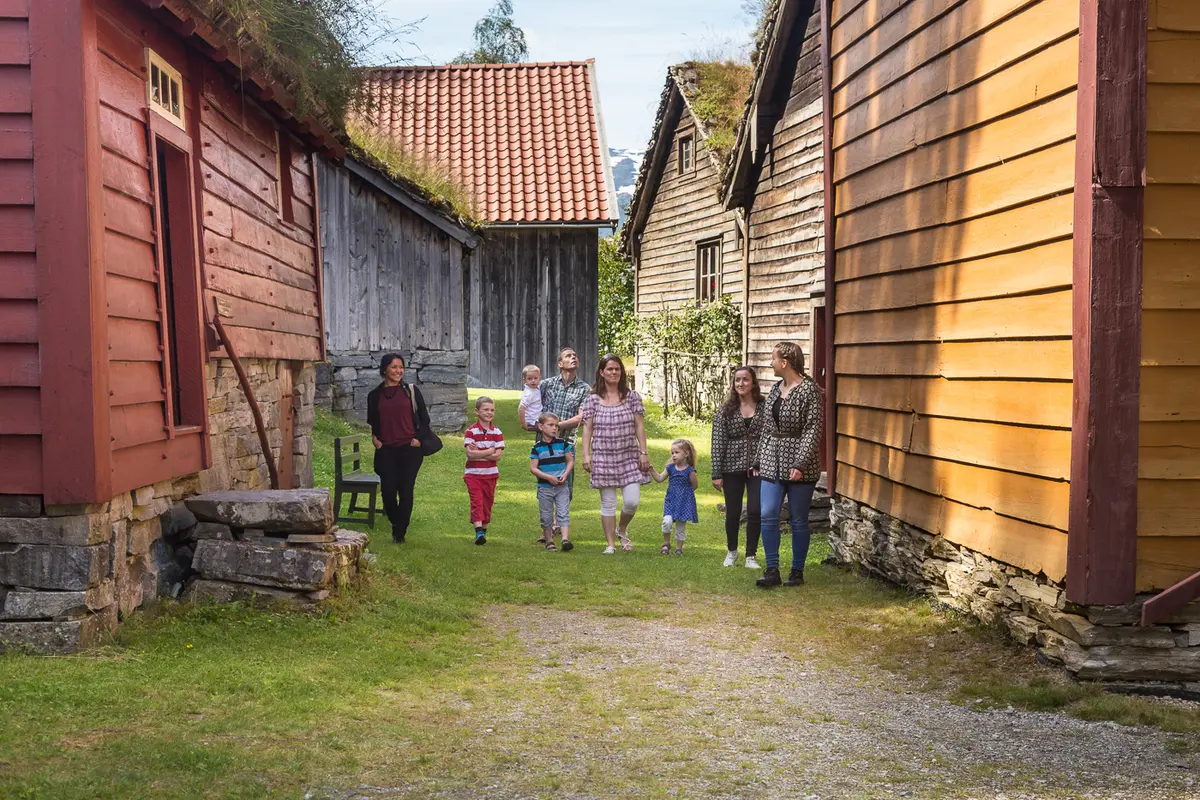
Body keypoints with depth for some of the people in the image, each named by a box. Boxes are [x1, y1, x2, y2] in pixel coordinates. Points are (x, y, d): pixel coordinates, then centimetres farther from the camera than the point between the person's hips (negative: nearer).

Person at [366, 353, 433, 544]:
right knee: (388, 491, -4)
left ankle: (400, 533, 8)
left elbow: (424, 418, 8)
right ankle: (396, 523, 24)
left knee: (406, 491, -3)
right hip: (386, 450, 1)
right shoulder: (375, 395, 8)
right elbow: (372, 422, 18)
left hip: (410, 449, -1)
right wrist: (374, 438, 1)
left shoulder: (411, 391, 4)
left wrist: (419, 438, -4)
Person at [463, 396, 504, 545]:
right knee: (477, 501, -13)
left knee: (487, 503, 9)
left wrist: (478, 453, -15)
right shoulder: (471, 431, -5)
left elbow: (498, 456, -8)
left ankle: (483, 530, 22)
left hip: (491, 474, 3)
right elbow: (470, 454, -17)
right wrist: (490, 451, -12)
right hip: (473, 474, -3)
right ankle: (479, 531, -22)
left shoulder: (497, 432, 3)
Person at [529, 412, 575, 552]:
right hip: (544, 487, -1)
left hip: (562, 486, 1)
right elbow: (533, 468, -7)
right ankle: (549, 541, 21)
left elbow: (570, 461, 9)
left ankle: (565, 538, -16)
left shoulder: (562, 443, 2)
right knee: (546, 516, 8)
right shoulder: (537, 447, -5)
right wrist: (548, 477, -17)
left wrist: (566, 474, -9)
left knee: (563, 513, -9)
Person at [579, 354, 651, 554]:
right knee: (608, 503, 3)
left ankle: (622, 530, 23)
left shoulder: (632, 397, 5)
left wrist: (643, 452, -2)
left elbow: (640, 427, 4)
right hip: (603, 458, 0)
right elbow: (587, 428, 2)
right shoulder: (592, 399, 3)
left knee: (632, 501, -7)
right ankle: (611, 543, 14)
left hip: (629, 457, 1)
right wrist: (585, 453, -6)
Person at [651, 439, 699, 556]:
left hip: (684, 501, -2)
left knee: (681, 526, 6)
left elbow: (695, 485, -1)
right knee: (667, 521, -17)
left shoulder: (690, 470, -7)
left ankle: (679, 547, 23)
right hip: (671, 500, 2)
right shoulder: (670, 468, 3)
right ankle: (666, 543, 4)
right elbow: (660, 479, 5)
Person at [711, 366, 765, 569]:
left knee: (755, 512, -2)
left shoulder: (765, 407, 0)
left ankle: (751, 556, 12)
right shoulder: (726, 410, 0)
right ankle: (731, 551, 31)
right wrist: (717, 474, -6)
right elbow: (717, 443, -2)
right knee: (733, 513, 10)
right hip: (732, 468, 0)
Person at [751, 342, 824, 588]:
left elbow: (813, 430, -15)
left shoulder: (809, 389, -10)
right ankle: (772, 570, 4)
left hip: (799, 467, -6)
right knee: (768, 515, -3)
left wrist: (801, 464, -22)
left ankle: (797, 571, 15)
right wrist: (758, 460, 17)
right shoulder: (775, 389, 11)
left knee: (798, 520, 4)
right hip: (772, 463, 6)